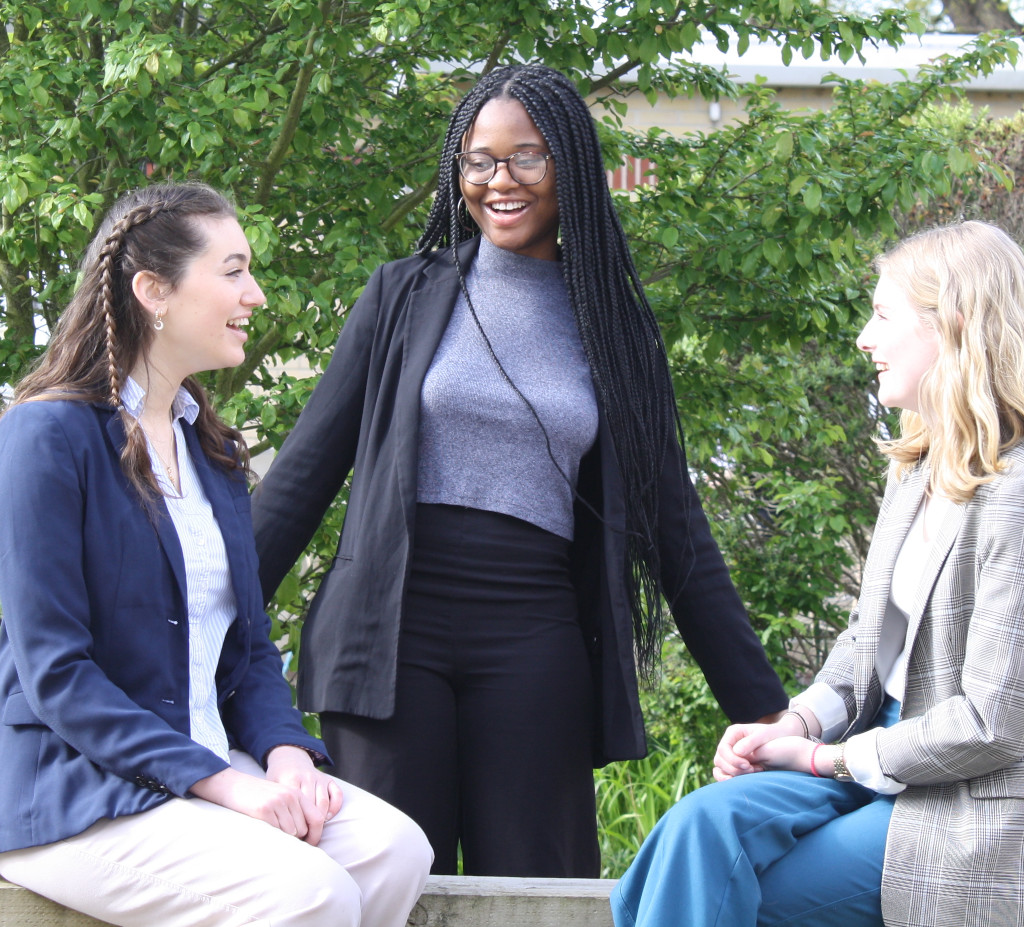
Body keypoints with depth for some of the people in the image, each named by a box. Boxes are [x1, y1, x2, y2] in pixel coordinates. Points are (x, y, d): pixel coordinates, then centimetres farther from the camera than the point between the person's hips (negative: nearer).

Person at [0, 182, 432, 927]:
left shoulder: (211, 448, 16)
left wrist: (286, 752, -5)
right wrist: (222, 784, -21)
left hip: (210, 765, 8)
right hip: (74, 792, -7)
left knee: (393, 850, -19)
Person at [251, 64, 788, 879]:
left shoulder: (613, 328, 12)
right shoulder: (405, 298, 10)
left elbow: (675, 529, 14)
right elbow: (307, 471, 10)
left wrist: (762, 709, 10)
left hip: (535, 645, 1)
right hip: (395, 628, -1)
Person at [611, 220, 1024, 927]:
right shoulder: (916, 472, 11)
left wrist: (827, 757, -10)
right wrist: (798, 724, -2)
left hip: (963, 805, -7)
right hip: (878, 751, 7)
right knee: (706, 823, -18)